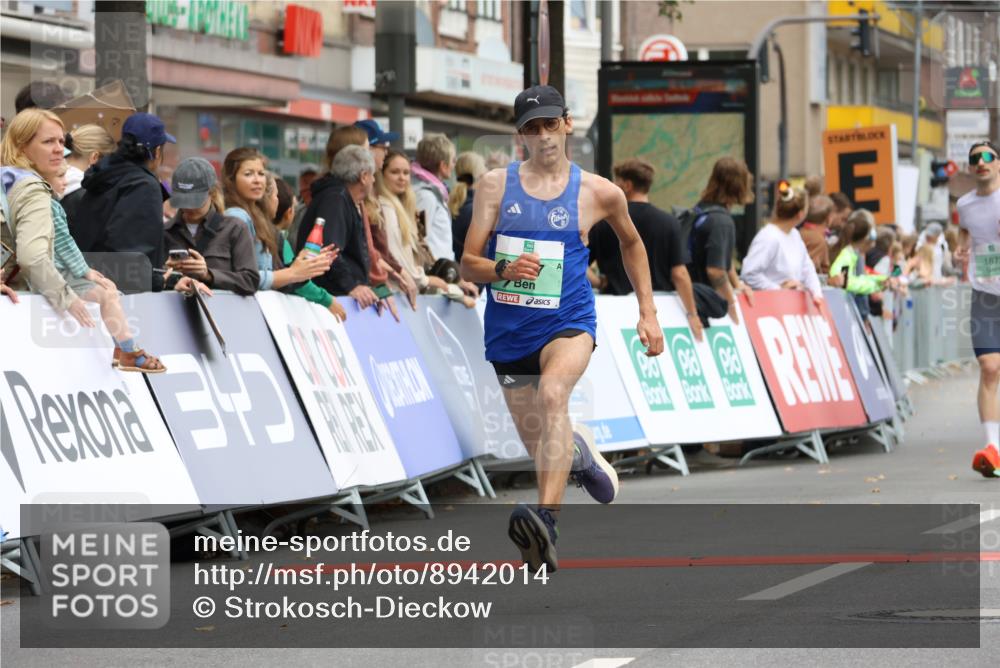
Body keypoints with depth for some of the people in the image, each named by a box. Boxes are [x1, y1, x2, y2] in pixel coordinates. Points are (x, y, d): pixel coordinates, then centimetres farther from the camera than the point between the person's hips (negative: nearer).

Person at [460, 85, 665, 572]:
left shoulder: (598, 193, 1)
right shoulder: (495, 185, 1)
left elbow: (631, 242, 22)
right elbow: (468, 266, -2)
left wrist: (648, 312, 17)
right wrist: (504, 269, -24)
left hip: (568, 323, -3)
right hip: (509, 331, 3)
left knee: (552, 394, -35)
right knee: (540, 447, 12)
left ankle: (545, 520, -48)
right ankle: (580, 453, 51)